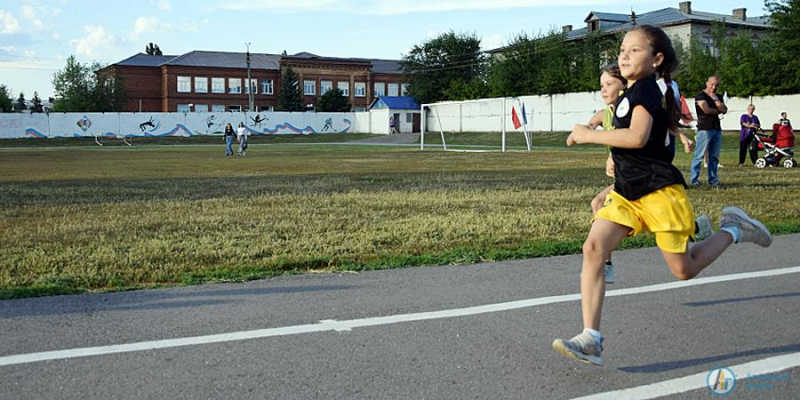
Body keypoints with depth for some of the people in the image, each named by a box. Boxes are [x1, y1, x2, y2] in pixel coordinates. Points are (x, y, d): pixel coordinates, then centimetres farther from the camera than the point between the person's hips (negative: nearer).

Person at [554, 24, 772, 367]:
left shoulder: (644, 90, -15)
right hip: (626, 192, 8)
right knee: (593, 248, -14)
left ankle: (733, 230, 31)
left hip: (659, 192, -8)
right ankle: (591, 341, -17)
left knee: (684, 270, 4)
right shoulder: (632, 93, 13)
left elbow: (637, 136, -32)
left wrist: (587, 135, -23)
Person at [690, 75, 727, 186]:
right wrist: (718, 111, 4)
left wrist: (715, 98, -1)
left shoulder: (717, 97, 21)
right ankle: (694, 180, -7)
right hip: (705, 129, -6)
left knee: (714, 157, 5)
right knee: (699, 156, -8)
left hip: (717, 129, 6)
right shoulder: (700, 95, 1)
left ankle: (713, 180, 8)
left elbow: (724, 110, 5)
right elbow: (706, 110, -12)